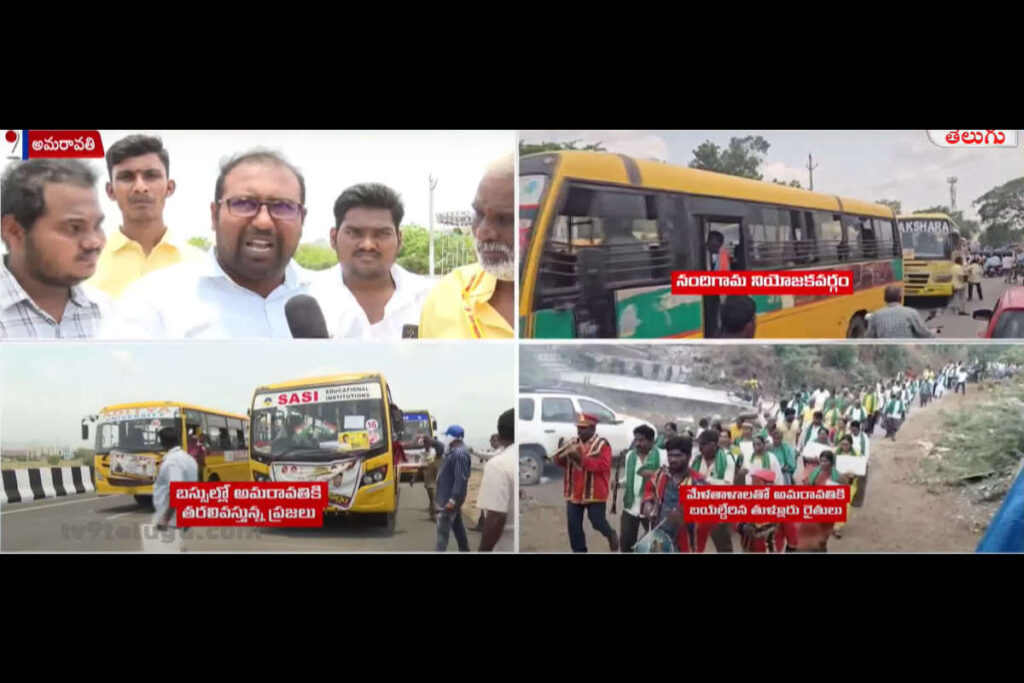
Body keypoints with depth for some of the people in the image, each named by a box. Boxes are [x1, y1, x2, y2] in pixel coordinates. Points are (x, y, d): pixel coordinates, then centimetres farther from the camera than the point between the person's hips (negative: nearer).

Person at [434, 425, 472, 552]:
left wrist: (452, 500, -27)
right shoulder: (456, 451, 12)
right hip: (450, 497, 11)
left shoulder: (460, 453, -22)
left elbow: (461, 479, -27)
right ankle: (464, 550, 28)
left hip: (449, 499, -11)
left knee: (443, 529, -11)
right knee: (457, 526, 18)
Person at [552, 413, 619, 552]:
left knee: (597, 522, 3)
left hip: (594, 493, -5)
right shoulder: (573, 443, 10)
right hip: (574, 493, 5)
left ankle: (611, 535, 36)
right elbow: (562, 462, 12)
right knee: (573, 526, 3)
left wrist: (581, 459, -25)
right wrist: (560, 455, -13)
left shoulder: (602, 444, -7)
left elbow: (604, 465, -20)